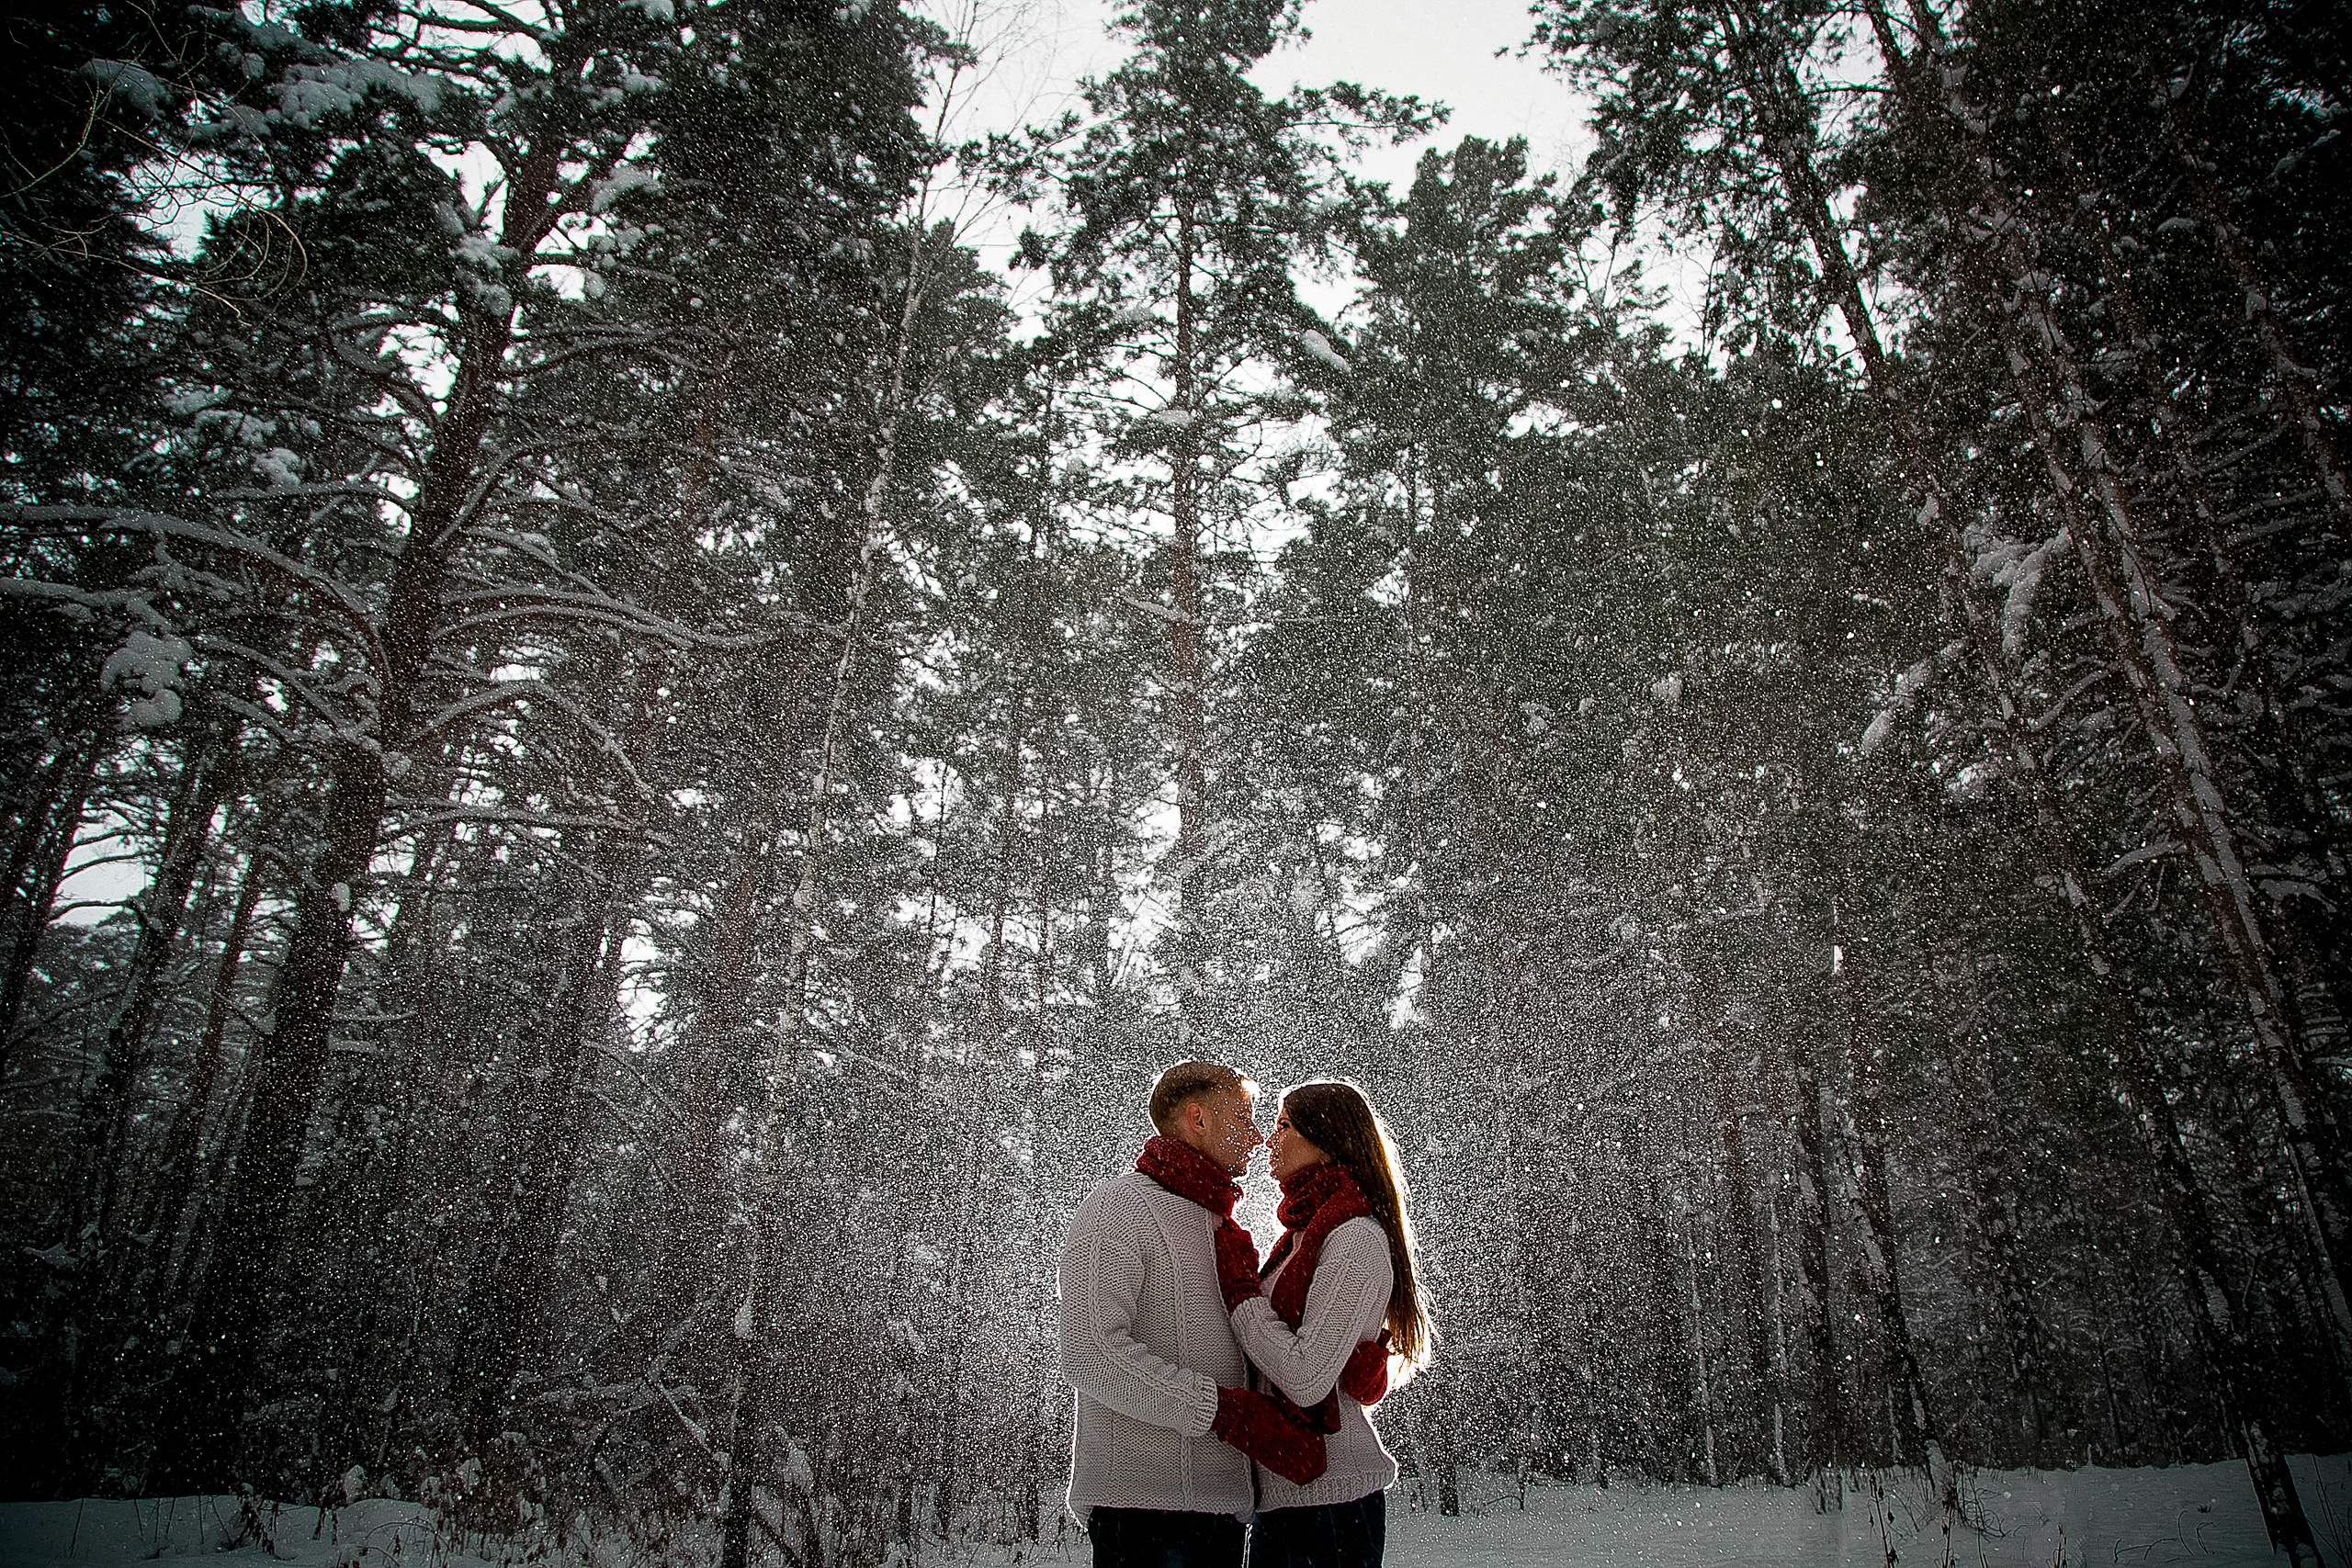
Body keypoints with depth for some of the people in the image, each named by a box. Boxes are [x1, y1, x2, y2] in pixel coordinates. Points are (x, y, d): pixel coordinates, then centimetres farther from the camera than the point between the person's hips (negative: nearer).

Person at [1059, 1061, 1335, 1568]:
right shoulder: (1117, 1208, -8)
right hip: (1142, 1502, -8)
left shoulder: (1218, 1226, 21)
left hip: (1222, 1507, 8)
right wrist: (1229, 1412, -23)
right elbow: (1089, 1354, -20)